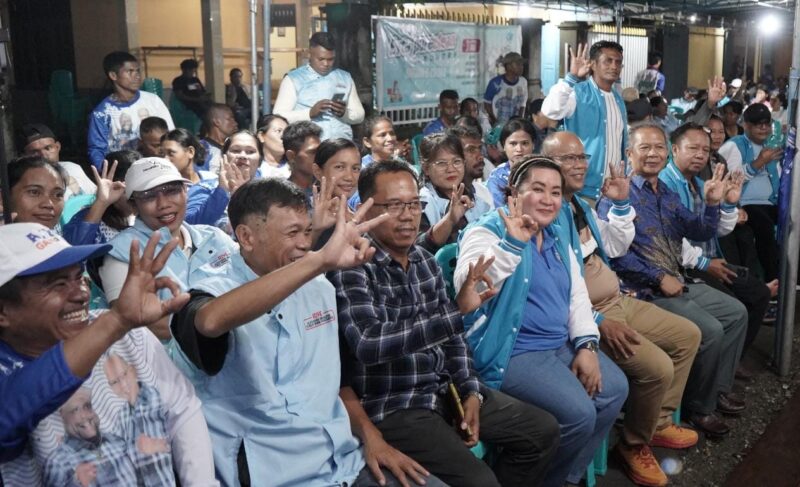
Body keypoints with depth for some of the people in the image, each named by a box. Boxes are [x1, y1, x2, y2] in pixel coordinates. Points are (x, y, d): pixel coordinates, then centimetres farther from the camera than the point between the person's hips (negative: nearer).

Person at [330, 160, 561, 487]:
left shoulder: (425, 261, 7)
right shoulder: (351, 269, -17)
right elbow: (369, 345, -32)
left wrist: (471, 391, 0)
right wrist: (456, 312, -36)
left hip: (445, 389, 8)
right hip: (394, 407, -8)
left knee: (543, 431, 12)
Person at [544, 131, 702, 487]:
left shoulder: (581, 204, 12)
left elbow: (615, 248, 17)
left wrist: (621, 204, 3)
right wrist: (597, 321, -26)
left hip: (617, 302, 11)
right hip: (585, 314, -10)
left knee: (688, 335, 15)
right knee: (657, 367, -23)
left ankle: (659, 422, 26)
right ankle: (634, 444, 4)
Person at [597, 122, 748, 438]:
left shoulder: (668, 196, 15)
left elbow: (700, 233, 12)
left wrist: (712, 203, -7)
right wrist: (659, 278, -19)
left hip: (680, 283, 9)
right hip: (646, 291, -9)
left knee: (736, 313, 11)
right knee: (710, 330, -19)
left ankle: (719, 386, 24)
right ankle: (699, 407, 1)